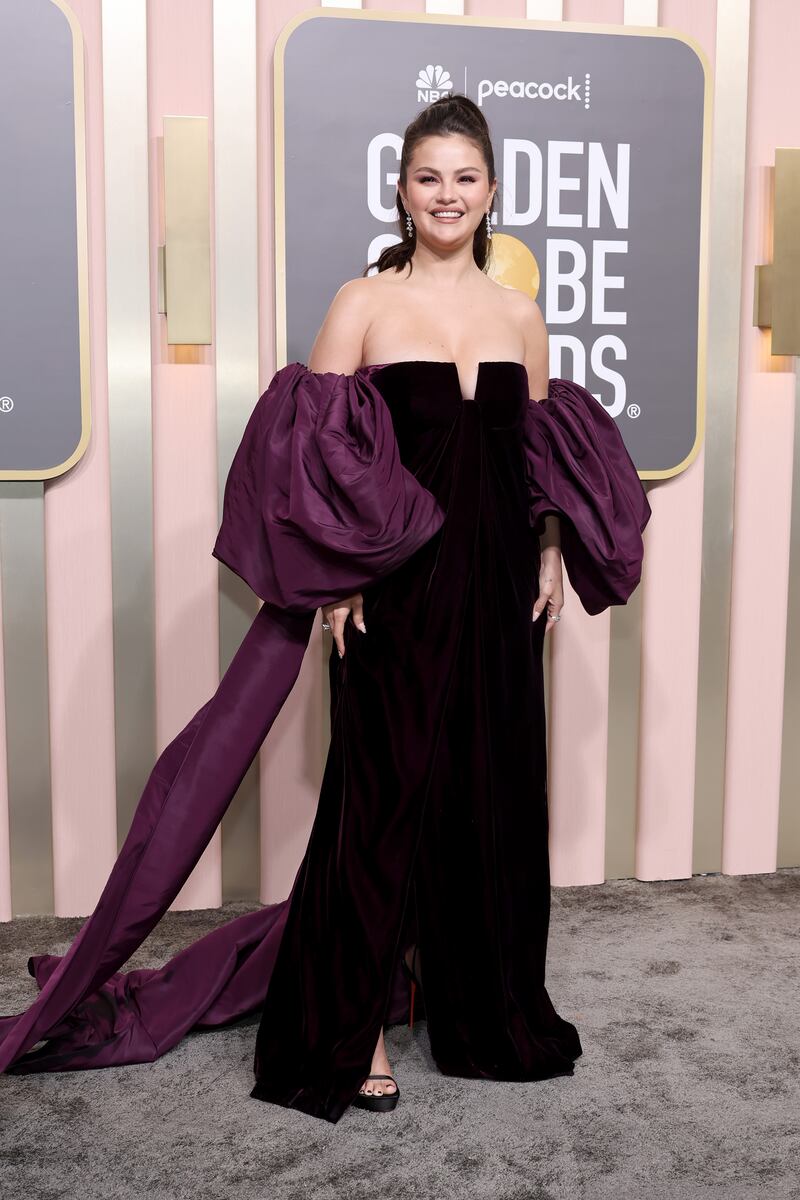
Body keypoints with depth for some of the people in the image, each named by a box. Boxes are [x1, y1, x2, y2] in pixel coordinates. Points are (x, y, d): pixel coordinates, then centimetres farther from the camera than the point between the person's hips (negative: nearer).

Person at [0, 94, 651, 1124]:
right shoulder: (363, 301, -2)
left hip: (495, 586, 5)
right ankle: (351, 1031, 18)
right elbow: (311, 453, -7)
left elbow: (548, 458, 16)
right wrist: (334, 578, -14)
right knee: (385, 794, 1)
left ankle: (483, 1003, 33)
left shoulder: (520, 316, 11)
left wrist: (552, 558, 7)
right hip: (393, 586, -4)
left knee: (494, 790, 12)